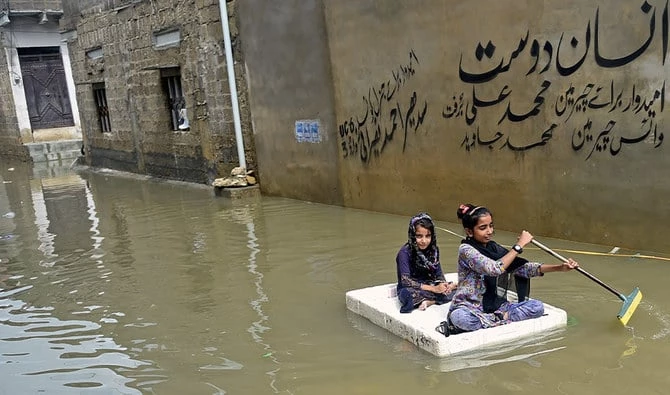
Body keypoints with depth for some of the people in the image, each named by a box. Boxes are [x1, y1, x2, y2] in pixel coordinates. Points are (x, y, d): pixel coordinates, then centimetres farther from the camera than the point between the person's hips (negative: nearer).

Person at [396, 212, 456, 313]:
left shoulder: (433, 249, 0)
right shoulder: (405, 252, -17)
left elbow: (439, 274, 6)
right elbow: (406, 281, -23)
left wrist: (443, 285, -18)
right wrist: (434, 289, -26)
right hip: (411, 290, -5)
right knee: (409, 295, -40)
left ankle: (429, 301, -20)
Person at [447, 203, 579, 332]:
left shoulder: (493, 247, 5)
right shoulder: (466, 249, -15)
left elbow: (522, 267, 1)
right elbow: (495, 269, -28)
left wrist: (560, 268, -9)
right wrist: (519, 245, -22)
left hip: (494, 306, 6)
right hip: (470, 308, -5)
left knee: (537, 306, -10)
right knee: (459, 317, -41)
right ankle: (502, 319, -20)